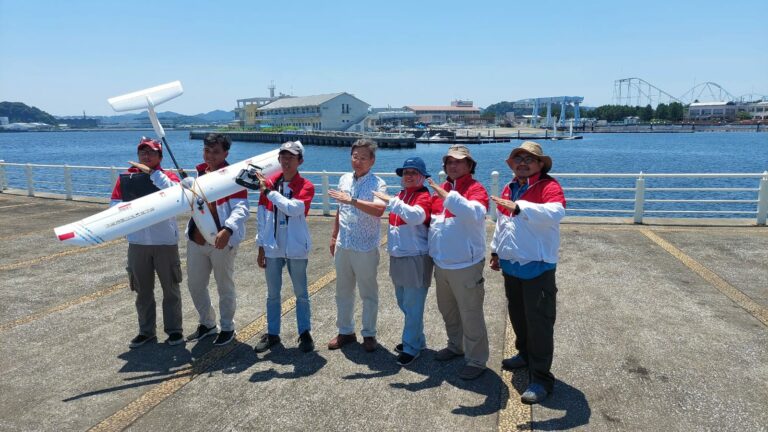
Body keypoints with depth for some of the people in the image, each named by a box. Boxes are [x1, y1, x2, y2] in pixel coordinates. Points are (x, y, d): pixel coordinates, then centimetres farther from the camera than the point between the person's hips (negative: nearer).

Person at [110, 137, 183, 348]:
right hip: (137, 243, 3)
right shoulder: (126, 178, 4)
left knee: (170, 288, 8)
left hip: (166, 242, -3)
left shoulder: (167, 176, -3)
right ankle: (146, 330, 28)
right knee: (143, 290, 14)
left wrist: (152, 172, -22)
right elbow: (115, 205, 3)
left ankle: (174, 330, 21)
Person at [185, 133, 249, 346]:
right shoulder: (200, 173, 11)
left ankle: (227, 328, 25)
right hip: (196, 240, 7)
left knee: (225, 287, 7)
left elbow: (241, 208, -21)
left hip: (221, 241, -7)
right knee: (195, 284, 16)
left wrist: (227, 229, -37)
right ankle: (207, 323, 35)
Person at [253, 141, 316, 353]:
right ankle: (272, 333, 25)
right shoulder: (269, 183, 4)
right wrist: (261, 246, 6)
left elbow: (293, 208, -25)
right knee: (272, 293, 12)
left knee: (301, 293, 8)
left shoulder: (306, 186, -6)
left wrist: (269, 192, -22)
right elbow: (262, 217, 6)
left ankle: (304, 333, 21)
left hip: (296, 248, -3)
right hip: (273, 248, 3)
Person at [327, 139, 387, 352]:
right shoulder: (344, 179, 7)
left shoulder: (378, 184, -12)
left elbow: (379, 209, -30)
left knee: (368, 293, 8)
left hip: (366, 248, -6)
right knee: (343, 291, 15)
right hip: (343, 245, 6)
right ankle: (345, 331, 30)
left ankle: (369, 334, 22)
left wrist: (352, 200, -35)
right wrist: (334, 235, 18)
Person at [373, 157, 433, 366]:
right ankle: (417, 339, 31)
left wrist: (391, 200, -30)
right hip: (397, 257, 8)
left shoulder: (424, 196, -12)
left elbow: (416, 216, -33)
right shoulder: (401, 196, 12)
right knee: (404, 303, 16)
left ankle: (411, 347, 10)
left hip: (416, 258, -8)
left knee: (412, 305, -2)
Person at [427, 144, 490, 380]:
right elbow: (430, 218, 23)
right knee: (447, 310, 22)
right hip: (441, 263, 8)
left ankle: (476, 361, 16)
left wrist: (447, 196, -37)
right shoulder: (440, 189, 9)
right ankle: (456, 346, 42)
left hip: (465, 265, -7)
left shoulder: (475, 188, -12)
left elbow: (475, 213, -34)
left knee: (470, 315, 2)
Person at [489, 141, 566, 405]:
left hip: (537, 267, -7)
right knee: (517, 314, 21)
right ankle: (525, 354, 42)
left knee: (539, 321, -2)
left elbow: (555, 212, -33)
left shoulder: (548, 186, -12)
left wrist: (519, 207, -42)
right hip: (511, 264, 8)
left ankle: (541, 378, 8)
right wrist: (496, 250, 23)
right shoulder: (510, 188, 12)